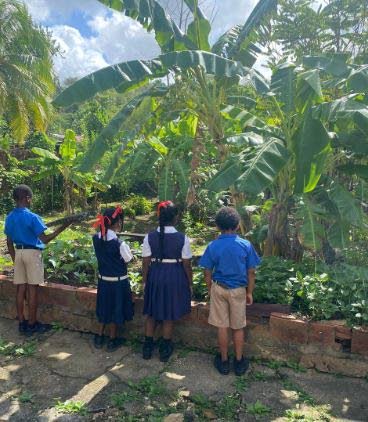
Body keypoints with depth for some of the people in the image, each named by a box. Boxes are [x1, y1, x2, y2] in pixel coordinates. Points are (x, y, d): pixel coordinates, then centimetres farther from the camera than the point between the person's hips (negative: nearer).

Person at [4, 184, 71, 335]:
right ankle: (32, 325, 10)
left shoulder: (9, 217, 5)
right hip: (32, 253, -6)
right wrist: (61, 228, -14)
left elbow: (9, 242, 10)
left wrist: (15, 259, 18)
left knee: (21, 289, 10)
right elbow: (45, 239, -18)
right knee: (32, 289, 1)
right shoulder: (32, 217, -16)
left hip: (18, 253, 6)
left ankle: (22, 323, 18)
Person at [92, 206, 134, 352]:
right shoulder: (119, 243, -26)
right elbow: (129, 259, -11)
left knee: (105, 307, 23)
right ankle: (112, 340, 29)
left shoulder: (96, 239, -9)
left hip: (103, 280, 5)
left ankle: (99, 337, 36)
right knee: (116, 309, 14)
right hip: (118, 282, -5)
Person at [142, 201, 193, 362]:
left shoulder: (149, 237, -9)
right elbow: (187, 264, -8)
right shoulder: (182, 238, -13)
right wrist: (189, 283, 6)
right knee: (169, 314, 15)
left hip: (155, 276, 1)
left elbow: (146, 263, -4)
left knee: (152, 312, 19)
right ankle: (165, 349, 29)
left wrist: (145, 281, 9)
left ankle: (148, 346, 29)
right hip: (175, 277, -1)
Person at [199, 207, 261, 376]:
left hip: (219, 289, 0)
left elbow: (207, 273, -4)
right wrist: (249, 292, 7)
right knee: (238, 327, 14)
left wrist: (210, 291, 10)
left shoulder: (212, 246, -11)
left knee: (222, 326, 11)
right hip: (238, 290, 0)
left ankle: (224, 361, 25)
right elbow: (251, 273, -5)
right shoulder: (246, 245, -11)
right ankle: (239, 362, 26)